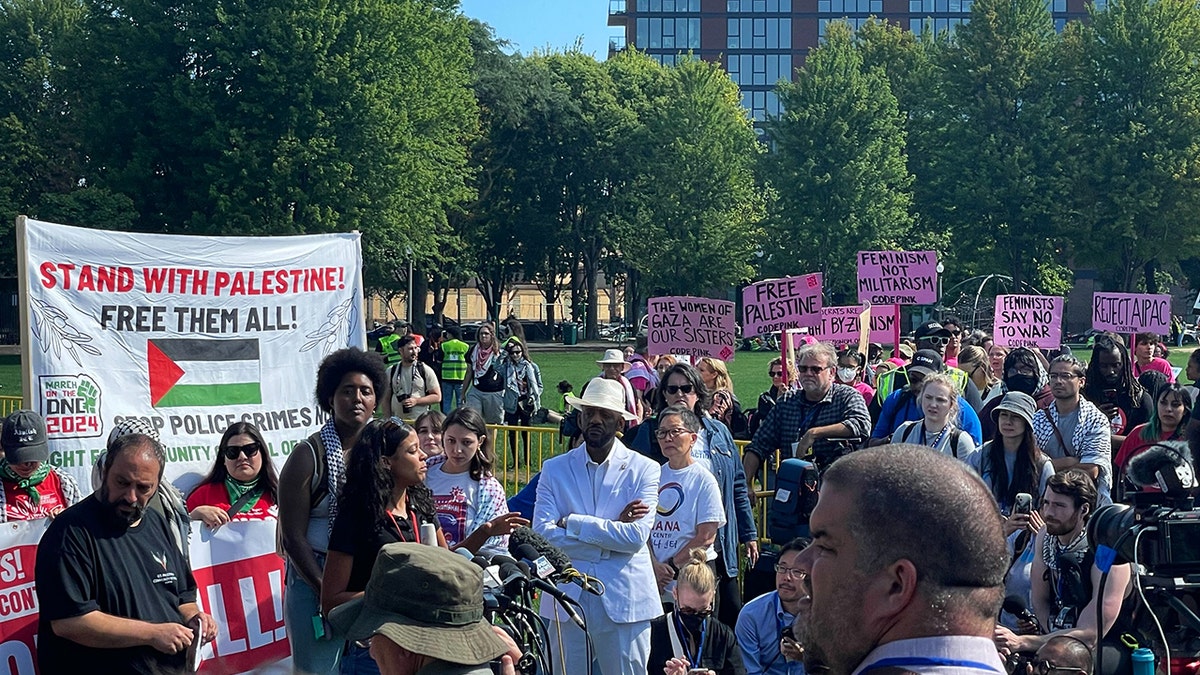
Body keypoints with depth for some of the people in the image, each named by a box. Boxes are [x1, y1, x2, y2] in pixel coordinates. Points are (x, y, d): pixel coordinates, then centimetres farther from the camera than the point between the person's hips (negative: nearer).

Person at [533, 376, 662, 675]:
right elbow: (542, 533, -9)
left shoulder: (644, 469, 1)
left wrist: (571, 523, -11)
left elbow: (637, 536, -13)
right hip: (567, 597, 1)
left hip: (624, 601, -1)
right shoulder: (554, 469, 5)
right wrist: (612, 530, -11)